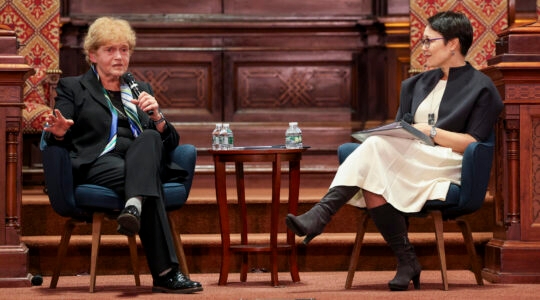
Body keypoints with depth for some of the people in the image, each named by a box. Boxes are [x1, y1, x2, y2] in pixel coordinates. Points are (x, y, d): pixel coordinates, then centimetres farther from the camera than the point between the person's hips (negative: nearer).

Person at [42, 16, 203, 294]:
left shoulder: (141, 90, 28)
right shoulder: (72, 88, 19)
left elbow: (170, 143, 21)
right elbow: (53, 142, 8)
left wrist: (156, 117, -2)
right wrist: (58, 133, -18)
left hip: (144, 161, 3)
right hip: (97, 165, -3)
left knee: (149, 137, -36)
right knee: (150, 178, -37)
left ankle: (134, 208, -58)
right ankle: (165, 273, -49)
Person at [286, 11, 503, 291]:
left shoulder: (480, 87, 6)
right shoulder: (418, 84, 25)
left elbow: (474, 142, -5)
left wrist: (432, 132, -14)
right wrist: (391, 133, -2)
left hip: (446, 167, -6)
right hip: (408, 161, 6)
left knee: (376, 148, -33)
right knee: (372, 185, -33)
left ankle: (320, 215, -38)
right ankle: (406, 262, -35)